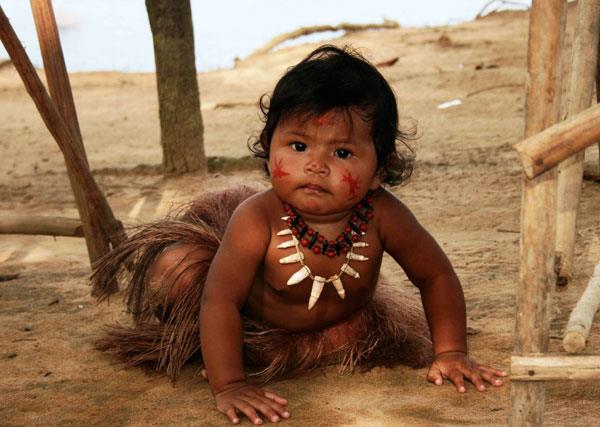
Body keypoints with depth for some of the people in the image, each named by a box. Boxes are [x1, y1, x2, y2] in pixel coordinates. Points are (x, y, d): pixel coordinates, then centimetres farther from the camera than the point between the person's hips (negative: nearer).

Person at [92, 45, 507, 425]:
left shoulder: (381, 215, -35)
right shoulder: (257, 220, -41)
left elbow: (437, 276, -19)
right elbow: (220, 301, -38)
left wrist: (450, 352, -20)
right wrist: (229, 385, -41)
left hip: (339, 310, 6)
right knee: (177, 268, -24)